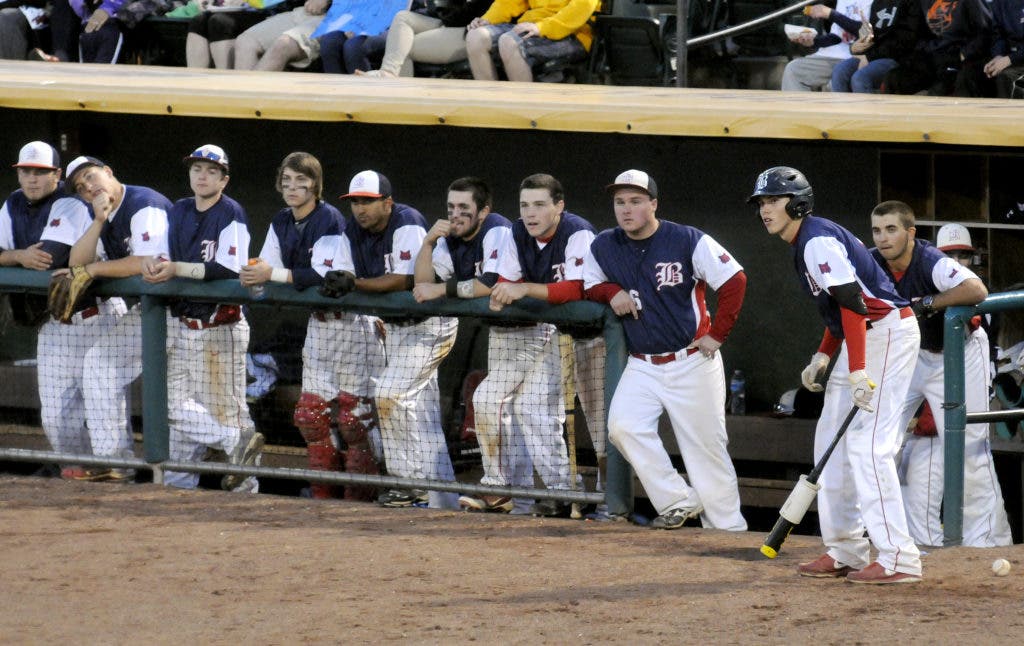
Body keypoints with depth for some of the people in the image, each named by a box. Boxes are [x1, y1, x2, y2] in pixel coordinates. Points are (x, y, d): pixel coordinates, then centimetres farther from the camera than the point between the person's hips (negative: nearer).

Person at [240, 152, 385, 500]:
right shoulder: (281, 223, 7)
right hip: (317, 321, 8)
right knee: (310, 411, 10)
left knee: (354, 413, -7)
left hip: (349, 322, -8)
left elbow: (324, 276, -27)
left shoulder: (329, 220, -18)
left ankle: (360, 494, 0)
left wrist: (274, 275, -28)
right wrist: (254, 275, -20)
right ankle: (324, 493, 21)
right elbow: (267, 267, 3)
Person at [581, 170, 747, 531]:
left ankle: (728, 526, 11)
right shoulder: (604, 247, 1)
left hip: (693, 362, -3)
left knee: (707, 447, 0)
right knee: (623, 426, -20)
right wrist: (612, 292, -8)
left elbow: (734, 281, -6)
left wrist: (717, 334, -8)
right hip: (642, 366, 4)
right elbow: (589, 285, 15)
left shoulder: (689, 242, -11)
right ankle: (677, 502, -7)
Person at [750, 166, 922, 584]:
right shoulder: (804, 245, 16)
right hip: (862, 338, 11)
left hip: (888, 332, -11)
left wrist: (858, 372, -30)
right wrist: (823, 357, 10)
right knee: (832, 441, 12)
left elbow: (853, 305, -24)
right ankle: (845, 552, 16)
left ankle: (898, 559, -20)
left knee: (867, 443, -16)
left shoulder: (818, 240, -16)